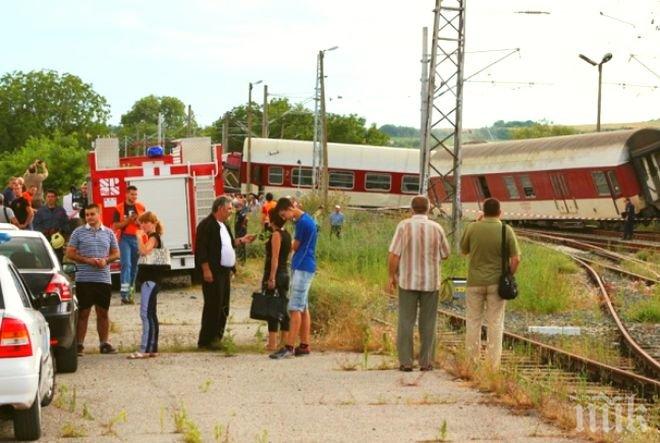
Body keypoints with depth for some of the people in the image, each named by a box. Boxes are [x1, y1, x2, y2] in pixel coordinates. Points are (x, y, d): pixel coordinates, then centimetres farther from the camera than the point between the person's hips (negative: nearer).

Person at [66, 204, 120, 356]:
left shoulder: (108, 233, 10)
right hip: (84, 279, -2)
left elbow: (116, 253, 13)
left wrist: (106, 260, -7)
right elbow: (70, 253, 0)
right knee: (83, 313, -1)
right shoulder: (78, 232, 3)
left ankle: (104, 343, 15)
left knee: (103, 312, 8)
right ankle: (79, 344, 3)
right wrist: (87, 260, -13)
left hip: (104, 279, 2)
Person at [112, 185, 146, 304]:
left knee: (135, 266, 8)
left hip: (137, 239, 4)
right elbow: (115, 226, -4)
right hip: (125, 238, -4)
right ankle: (124, 294, -22)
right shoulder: (119, 209, 0)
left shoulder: (141, 207, 10)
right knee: (126, 264, -15)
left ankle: (131, 290, 20)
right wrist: (128, 220, -16)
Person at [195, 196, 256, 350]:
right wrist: (206, 270, -22)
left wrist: (241, 240, 15)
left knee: (223, 307, 10)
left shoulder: (223, 225, 18)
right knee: (213, 305, -8)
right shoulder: (206, 225, -12)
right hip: (213, 273, -10)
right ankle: (205, 341, -3)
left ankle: (216, 338, 17)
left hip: (225, 271, 10)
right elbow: (201, 249, -18)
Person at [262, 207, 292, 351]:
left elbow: (275, 258, -18)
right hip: (285, 273, 9)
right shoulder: (287, 234, 12)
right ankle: (285, 340, 14)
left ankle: (272, 343, -6)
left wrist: (271, 278, -20)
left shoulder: (276, 234, -14)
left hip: (275, 273, -9)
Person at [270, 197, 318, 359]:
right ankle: (304, 345, 13)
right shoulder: (306, 219, 14)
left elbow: (295, 247, -7)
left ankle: (289, 347, -13)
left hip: (301, 268, -10)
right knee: (303, 308, 11)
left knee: (295, 309, -11)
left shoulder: (303, 222, -16)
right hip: (305, 267, 10)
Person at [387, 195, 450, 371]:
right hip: (430, 282, 1)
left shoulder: (404, 226, -8)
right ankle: (426, 362, 8)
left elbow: (393, 255, -10)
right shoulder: (436, 228, -3)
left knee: (406, 322, 4)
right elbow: (445, 255, 9)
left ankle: (405, 362, 2)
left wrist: (392, 276, 1)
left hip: (408, 281, -1)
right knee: (427, 323, 8)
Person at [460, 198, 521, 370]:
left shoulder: (472, 228, -8)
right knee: (495, 323, 6)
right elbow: (516, 259, -9)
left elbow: (463, 250, 8)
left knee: (473, 322, 11)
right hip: (497, 283, 0)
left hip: (475, 281, 0)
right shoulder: (506, 231, -8)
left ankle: (471, 362, 14)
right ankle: (493, 364, 6)